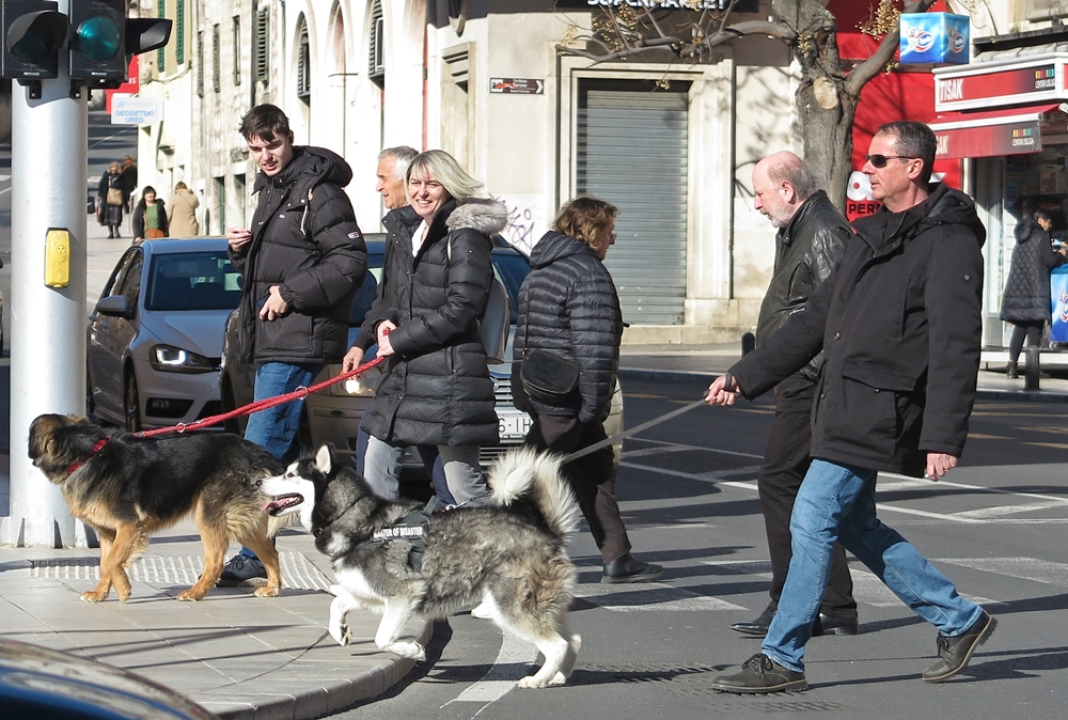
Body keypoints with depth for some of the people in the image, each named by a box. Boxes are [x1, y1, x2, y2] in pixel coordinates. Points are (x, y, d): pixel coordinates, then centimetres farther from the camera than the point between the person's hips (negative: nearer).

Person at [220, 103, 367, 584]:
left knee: (263, 447, -12)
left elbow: (350, 260, -17)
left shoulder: (318, 192, -10)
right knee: (287, 448, 12)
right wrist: (240, 249, 7)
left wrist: (291, 293, -18)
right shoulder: (270, 191, 20)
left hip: (298, 341, -10)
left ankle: (253, 555, -10)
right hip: (271, 339, 10)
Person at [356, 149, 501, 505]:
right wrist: (384, 321, 3)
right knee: (376, 463, 9)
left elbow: (460, 310, -15)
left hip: (450, 373, -8)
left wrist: (400, 339, -11)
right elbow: (387, 292, 26)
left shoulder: (465, 237, -9)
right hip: (403, 370, 8)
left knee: (463, 482, -7)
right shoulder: (403, 230, 15)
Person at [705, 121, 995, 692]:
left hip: (880, 410, -9)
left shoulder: (948, 240, -10)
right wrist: (745, 376, 18)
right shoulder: (872, 234, 18)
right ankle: (959, 620, 25)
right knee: (854, 526, 13)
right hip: (842, 404, 9)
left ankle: (781, 659, 0)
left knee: (813, 520, -8)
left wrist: (943, 436, -23)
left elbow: (956, 346, -16)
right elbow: (816, 319, 22)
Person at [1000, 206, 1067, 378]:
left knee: (1020, 326, 8)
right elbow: (1049, 261, -9)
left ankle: (1012, 363, -4)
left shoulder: (1022, 236, 16)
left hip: (1017, 287, 6)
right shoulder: (1042, 236, -5)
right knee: (1035, 327, -3)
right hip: (1035, 289, -6)